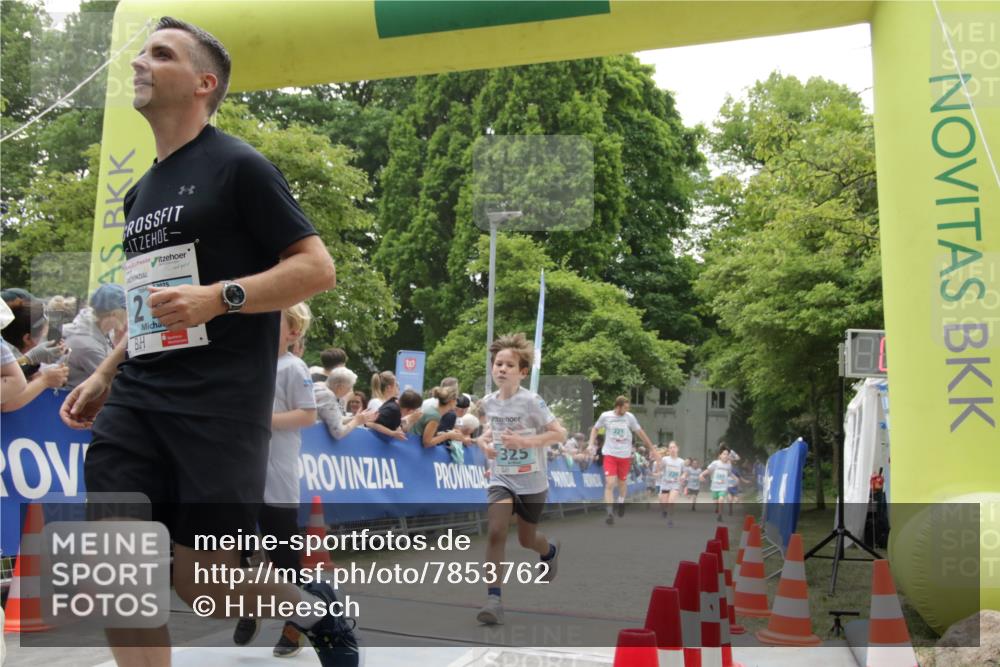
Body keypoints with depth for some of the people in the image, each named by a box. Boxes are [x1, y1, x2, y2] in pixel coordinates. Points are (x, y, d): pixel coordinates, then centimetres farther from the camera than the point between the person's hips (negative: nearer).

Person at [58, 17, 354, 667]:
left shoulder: (239, 166, -4)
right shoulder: (141, 192, 19)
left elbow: (317, 268, -10)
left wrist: (218, 297, -21)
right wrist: (105, 375, 20)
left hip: (220, 405, -7)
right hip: (136, 399, 7)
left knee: (202, 580, -3)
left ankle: (317, 607, 27)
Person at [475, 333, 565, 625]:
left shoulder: (531, 401, -17)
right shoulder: (489, 402, -2)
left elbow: (560, 433, -17)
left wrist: (525, 441, -28)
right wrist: (484, 439, -2)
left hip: (532, 481, -3)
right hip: (501, 479, 3)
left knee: (526, 539, 14)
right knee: (495, 533, -18)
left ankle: (550, 550, 51)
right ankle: (493, 598, -12)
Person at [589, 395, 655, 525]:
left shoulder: (629, 417, -3)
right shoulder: (605, 416, -5)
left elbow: (640, 432, 6)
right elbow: (595, 429, 12)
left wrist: (652, 448, 8)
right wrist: (591, 444, -1)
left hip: (625, 455, 2)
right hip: (610, 454, -2)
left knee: (622, 482, 15)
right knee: (609, 483, -12)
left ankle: (621, 503, 43)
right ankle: (610, 513, -10)